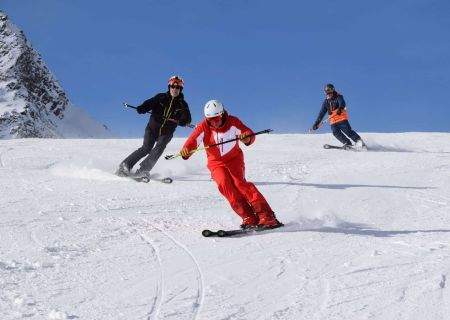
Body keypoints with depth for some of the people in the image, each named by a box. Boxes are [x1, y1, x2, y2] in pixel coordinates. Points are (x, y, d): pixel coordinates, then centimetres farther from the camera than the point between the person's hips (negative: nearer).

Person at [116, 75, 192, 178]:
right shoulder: (161, 97, 2)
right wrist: (141, 108, -31)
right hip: (152, 128, -1)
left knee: (159, 147, -24)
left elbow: (187, 120, -6)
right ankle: (125, 165, -5)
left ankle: (143, 170, -26)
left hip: (166, 133, 1)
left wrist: (179, 120, -28)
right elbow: (149, 103, -10)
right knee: (146, 148, -16)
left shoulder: (182, 104, 3)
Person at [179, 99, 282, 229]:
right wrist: (186, 151, -48)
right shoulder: (204, 127, -12)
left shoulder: (232, 122, -13)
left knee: (238, 182, -26)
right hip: (216, 163, 2)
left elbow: (248, 133, -17)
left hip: (234, 159, -1)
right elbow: (193, 140, -25)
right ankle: (249, 218, -26)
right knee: (224, 183, -26)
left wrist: (247, 138, -43)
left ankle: (266, 216, -28)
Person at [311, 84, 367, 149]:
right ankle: (347, 143, -19)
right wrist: (316, 123, 13)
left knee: (348, 131, -15)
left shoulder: (338, 97, 2)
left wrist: (340, 108, -45)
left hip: (342, 119, -4)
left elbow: (342, 103, -21)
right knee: (336, 133, -20)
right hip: (333, 121, 4)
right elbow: (321, 114, 18)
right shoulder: (326, 102, 16)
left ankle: (359, 142, -8)